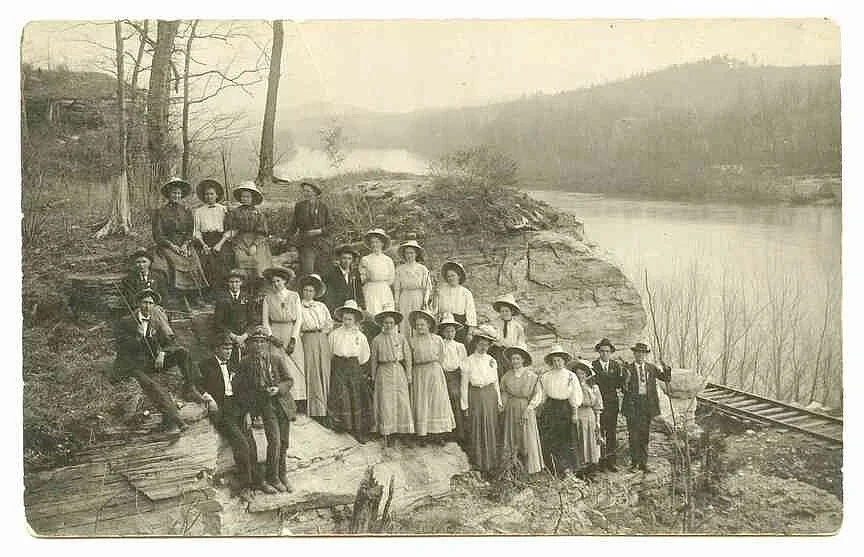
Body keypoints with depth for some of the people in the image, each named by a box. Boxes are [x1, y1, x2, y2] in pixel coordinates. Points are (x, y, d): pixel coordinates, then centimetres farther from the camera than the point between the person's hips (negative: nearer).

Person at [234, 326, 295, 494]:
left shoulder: (277, 361, -1)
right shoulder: (245, 364, -2)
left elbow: (288, 380, 2)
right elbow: (242, 389, 6)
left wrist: (278, 388, -17)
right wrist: (248, 411, 1)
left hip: (283, 403, 3)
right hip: (266, 405, -3)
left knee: (284, 443, 10)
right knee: (274, 441, -15)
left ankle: (282, 474, 29)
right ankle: (272, 478, 0)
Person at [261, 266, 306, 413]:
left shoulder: (294, 296, 5)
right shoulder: (268, 298, 6)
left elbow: (298, 319, 2)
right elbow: (265, 321, 6)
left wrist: (293, 338, -8)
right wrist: (271, 336, -9)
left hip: (292, 335, 0)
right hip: (276, 335, 0)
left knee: (296, 367, -3)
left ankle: (300, 403, -1)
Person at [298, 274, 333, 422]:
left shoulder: (321, 306, 20)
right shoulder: (298, 307, 8)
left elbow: (330, 322, 17)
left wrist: (326, 329, -1)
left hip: (323, 341, 4)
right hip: (308, 341, -4)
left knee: (325, 373, -1)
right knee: (311, 374, -7)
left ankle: (325, 409, 1)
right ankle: (315, 411, -7)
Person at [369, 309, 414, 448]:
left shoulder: (401, 338, 4)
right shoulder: (377, 340, 3)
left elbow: (407, 358, 7)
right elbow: (373, 360, 8)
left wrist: (408, 376, 4)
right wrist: (373, 377, 8)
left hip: (399, 372, 1)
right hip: (384, 373, -1)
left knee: (403, 402, -1)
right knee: (385, 404, -2)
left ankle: (404, 433, 6)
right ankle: (386, 436, 3)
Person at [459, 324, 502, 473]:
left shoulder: (492, 361, 8)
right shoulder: (468, 362, -2)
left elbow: (496, 382, 12)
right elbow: (464, 385, -2)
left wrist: (499, 401, 10)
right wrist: (465, 405, -4)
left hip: (490, 396, 3)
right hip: (475, 396, -3)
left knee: (491, 428, 7)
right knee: (477, 429, 2)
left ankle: (491, 461, 18)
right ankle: (478, 462, 12)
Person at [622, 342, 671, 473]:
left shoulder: (651, 368, 8)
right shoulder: (628, 368, -1)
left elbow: (667, 378, 10)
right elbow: (625, 389, -3)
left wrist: (666, 369, -9)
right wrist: (626, 381, -23)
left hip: (647, 404, 2)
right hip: (633, 404, -2)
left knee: (644, 434, 8)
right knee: (633, 434, 2)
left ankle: (643, 463, 16)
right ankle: (634, 461, 18)